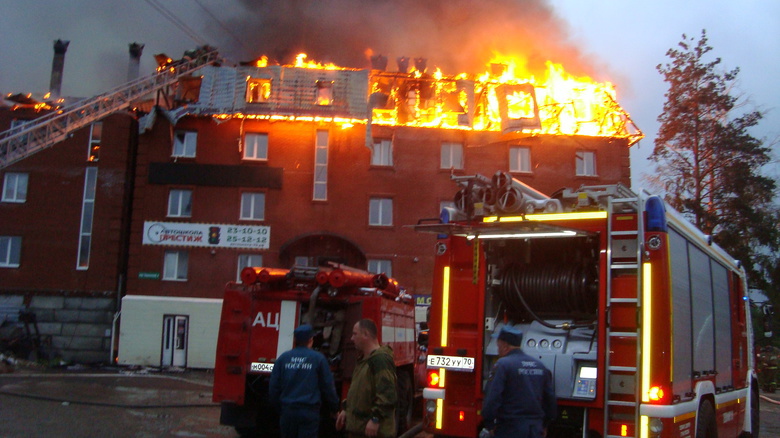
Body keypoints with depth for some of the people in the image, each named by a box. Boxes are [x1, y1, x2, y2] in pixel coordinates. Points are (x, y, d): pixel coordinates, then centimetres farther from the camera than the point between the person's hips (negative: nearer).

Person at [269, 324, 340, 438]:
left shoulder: (283, 357, 4)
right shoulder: (318, 358, -4)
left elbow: (273, 386, 8)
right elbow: (328, 387, -1)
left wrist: (277, 405, 23)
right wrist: (334, 408, 13)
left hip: (287, 410, 4)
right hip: (309, 411, -4)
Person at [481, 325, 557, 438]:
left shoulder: (502, 365, -12)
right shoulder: (540, 365, 7)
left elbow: (492, 398, -18)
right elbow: (550, 398, 13)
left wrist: (489, 425, -6)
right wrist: (544, 425, 23)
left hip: (510, 429, -6)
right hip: (536, 429, 6)